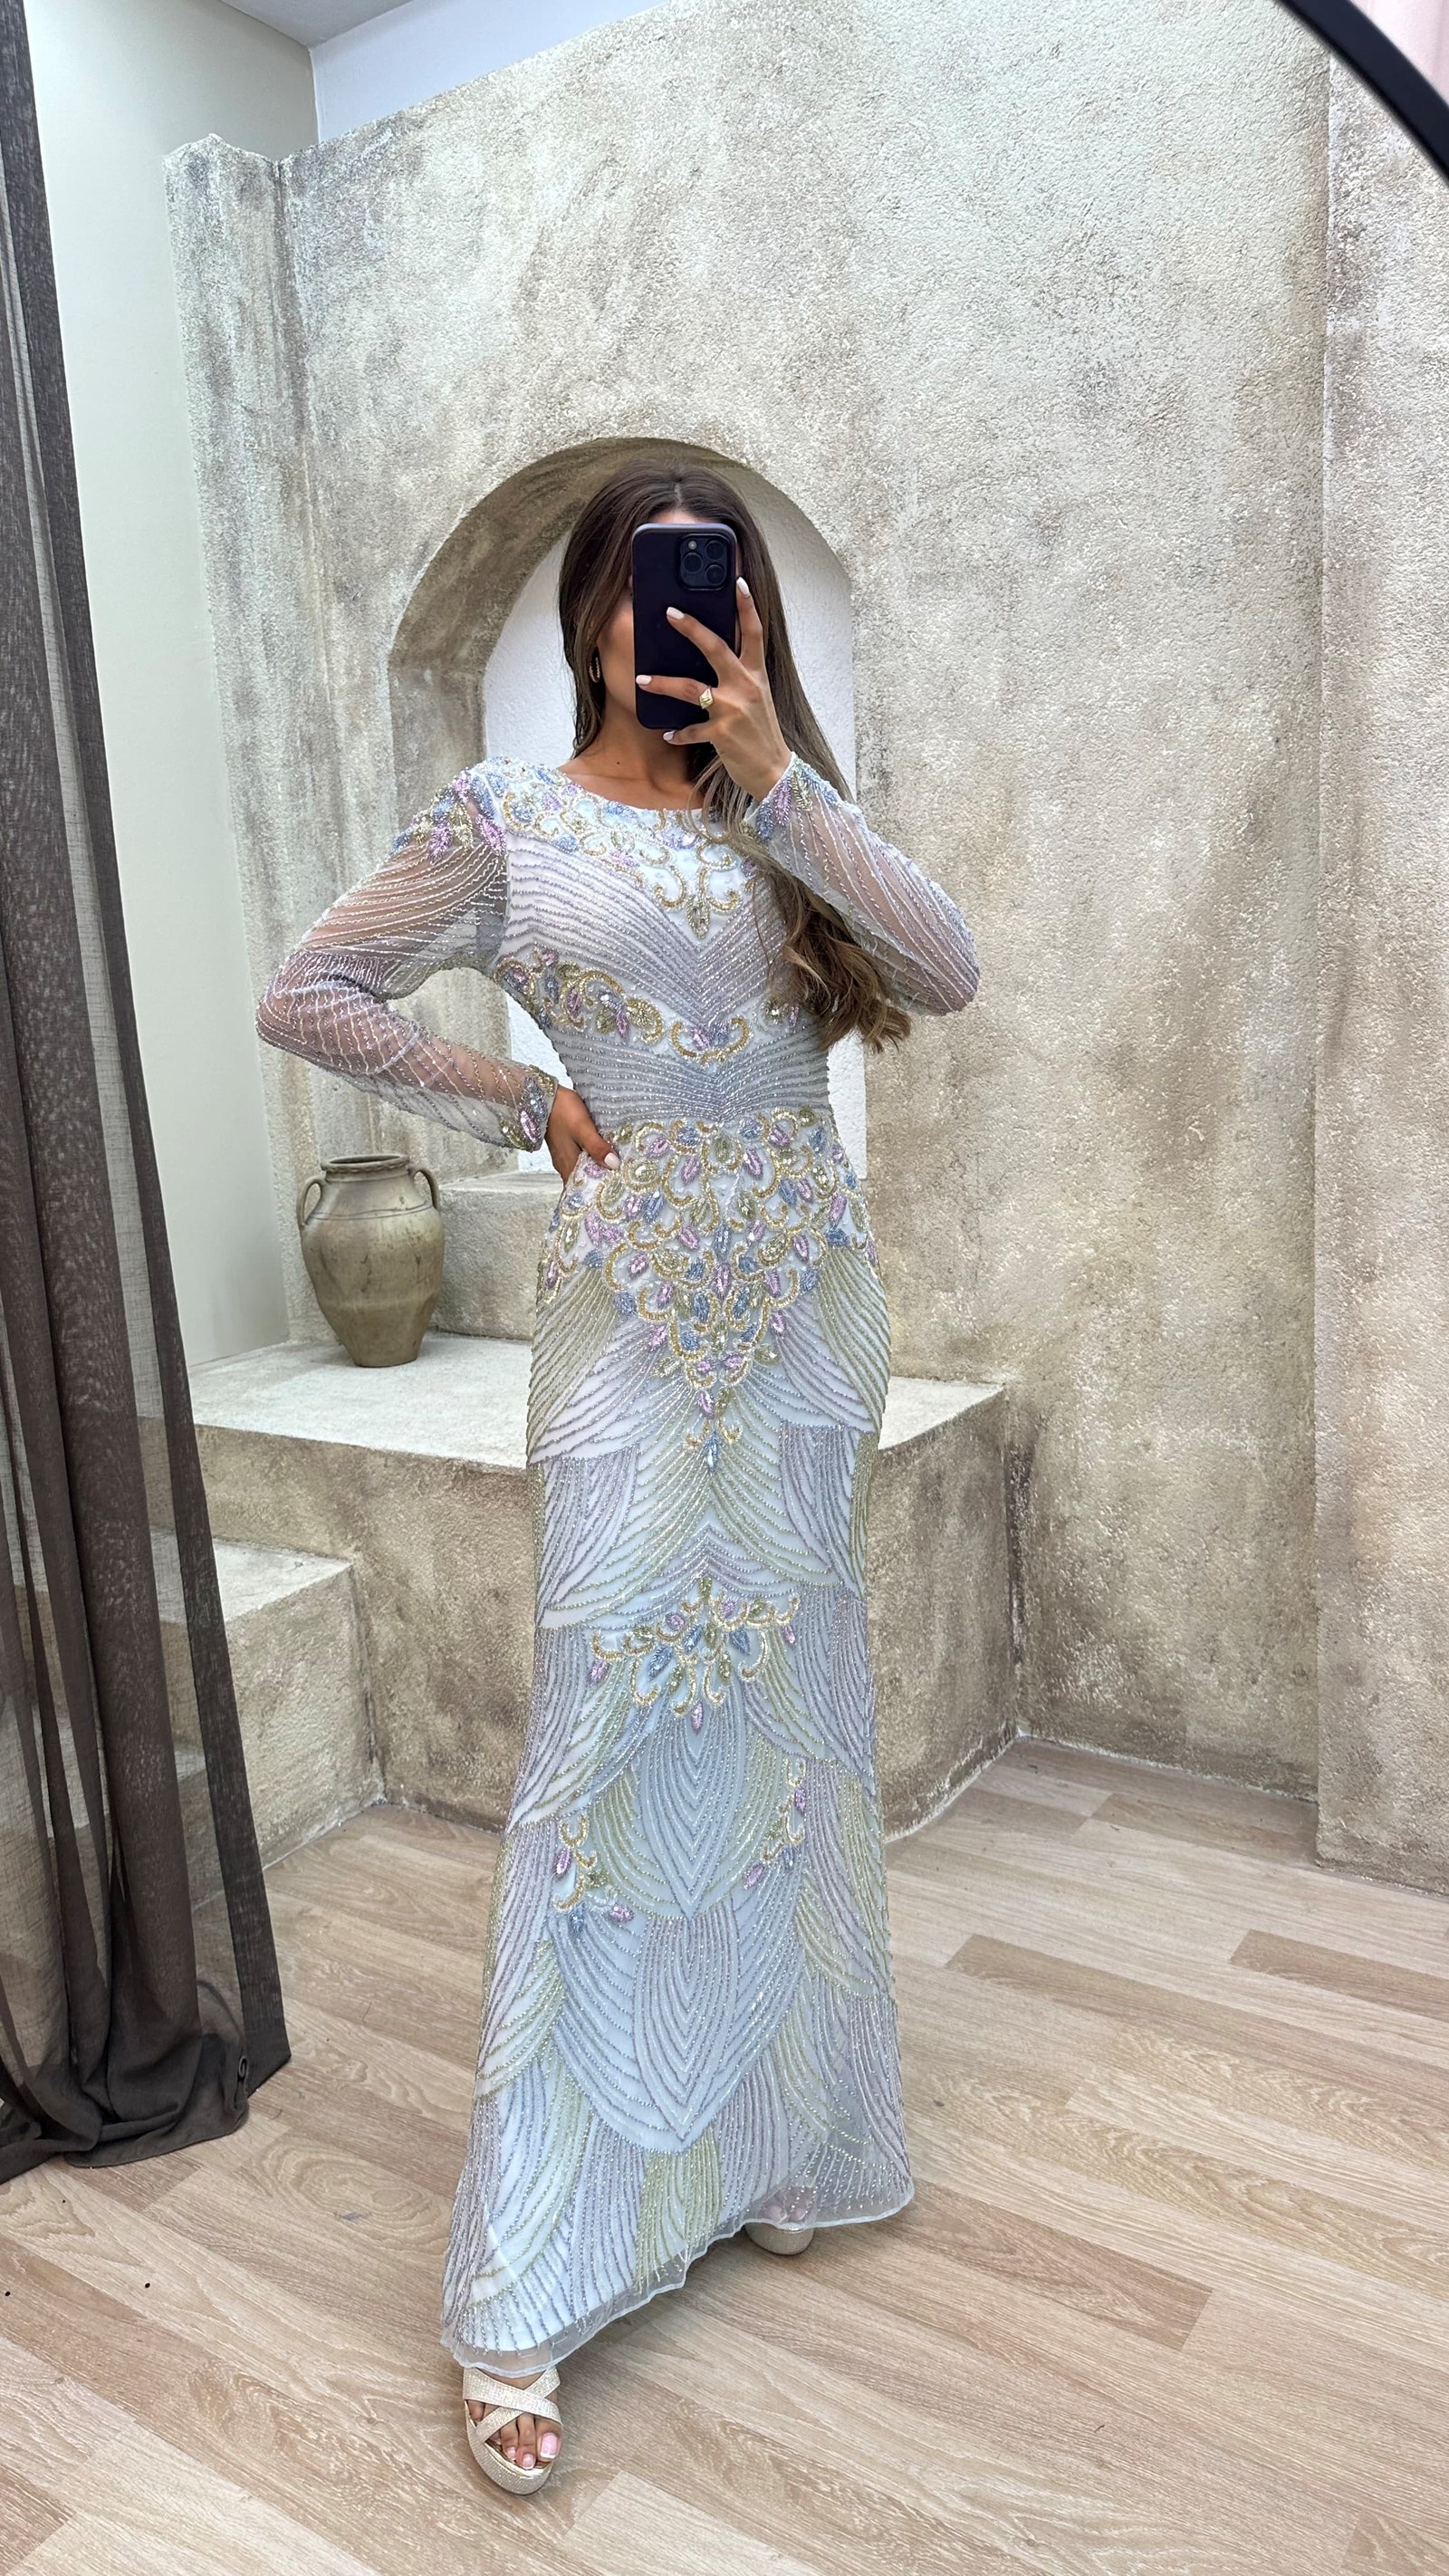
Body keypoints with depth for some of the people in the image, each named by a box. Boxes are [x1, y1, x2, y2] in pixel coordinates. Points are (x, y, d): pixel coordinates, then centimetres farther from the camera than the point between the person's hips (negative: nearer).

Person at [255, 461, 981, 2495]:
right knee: (612, 1734, -5)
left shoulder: (782, 817, 10)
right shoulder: (502, 827, 0)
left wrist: (778, 775, -10)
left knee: (787, 1718, 12)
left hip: (809, 1302, 5)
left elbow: (949, 970, -5)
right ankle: (526, 2292, 8)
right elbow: (305, 994, 3)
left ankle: (767, 2139, 33)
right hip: (640, 1314, -4)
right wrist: (523, 1104, -3)